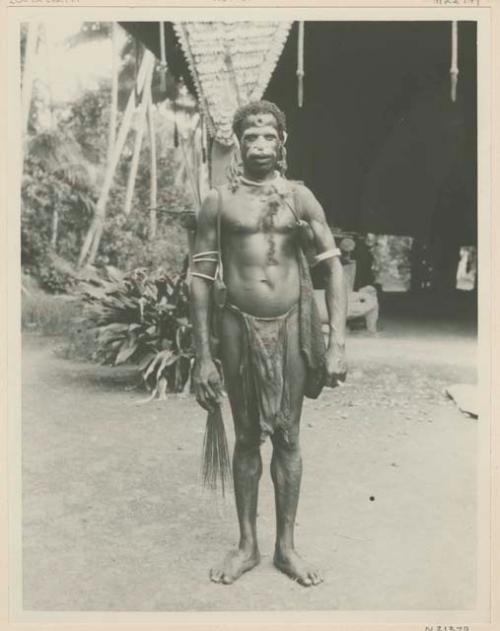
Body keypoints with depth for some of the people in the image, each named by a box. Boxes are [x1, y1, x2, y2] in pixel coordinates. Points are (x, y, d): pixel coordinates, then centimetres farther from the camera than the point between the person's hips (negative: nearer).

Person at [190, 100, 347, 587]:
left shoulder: (299, 198, 3)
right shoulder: (219, 202, 1)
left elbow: (332, 266, 0)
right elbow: (201, 277, 0)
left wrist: (337, 343, -10)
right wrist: (202, 357, -5)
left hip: (290, 327, 1)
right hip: (238, 328, 0)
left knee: (287, 438, 8)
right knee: (246, 437, 11)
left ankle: (286, 546, 24)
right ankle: (247, 544, 26)